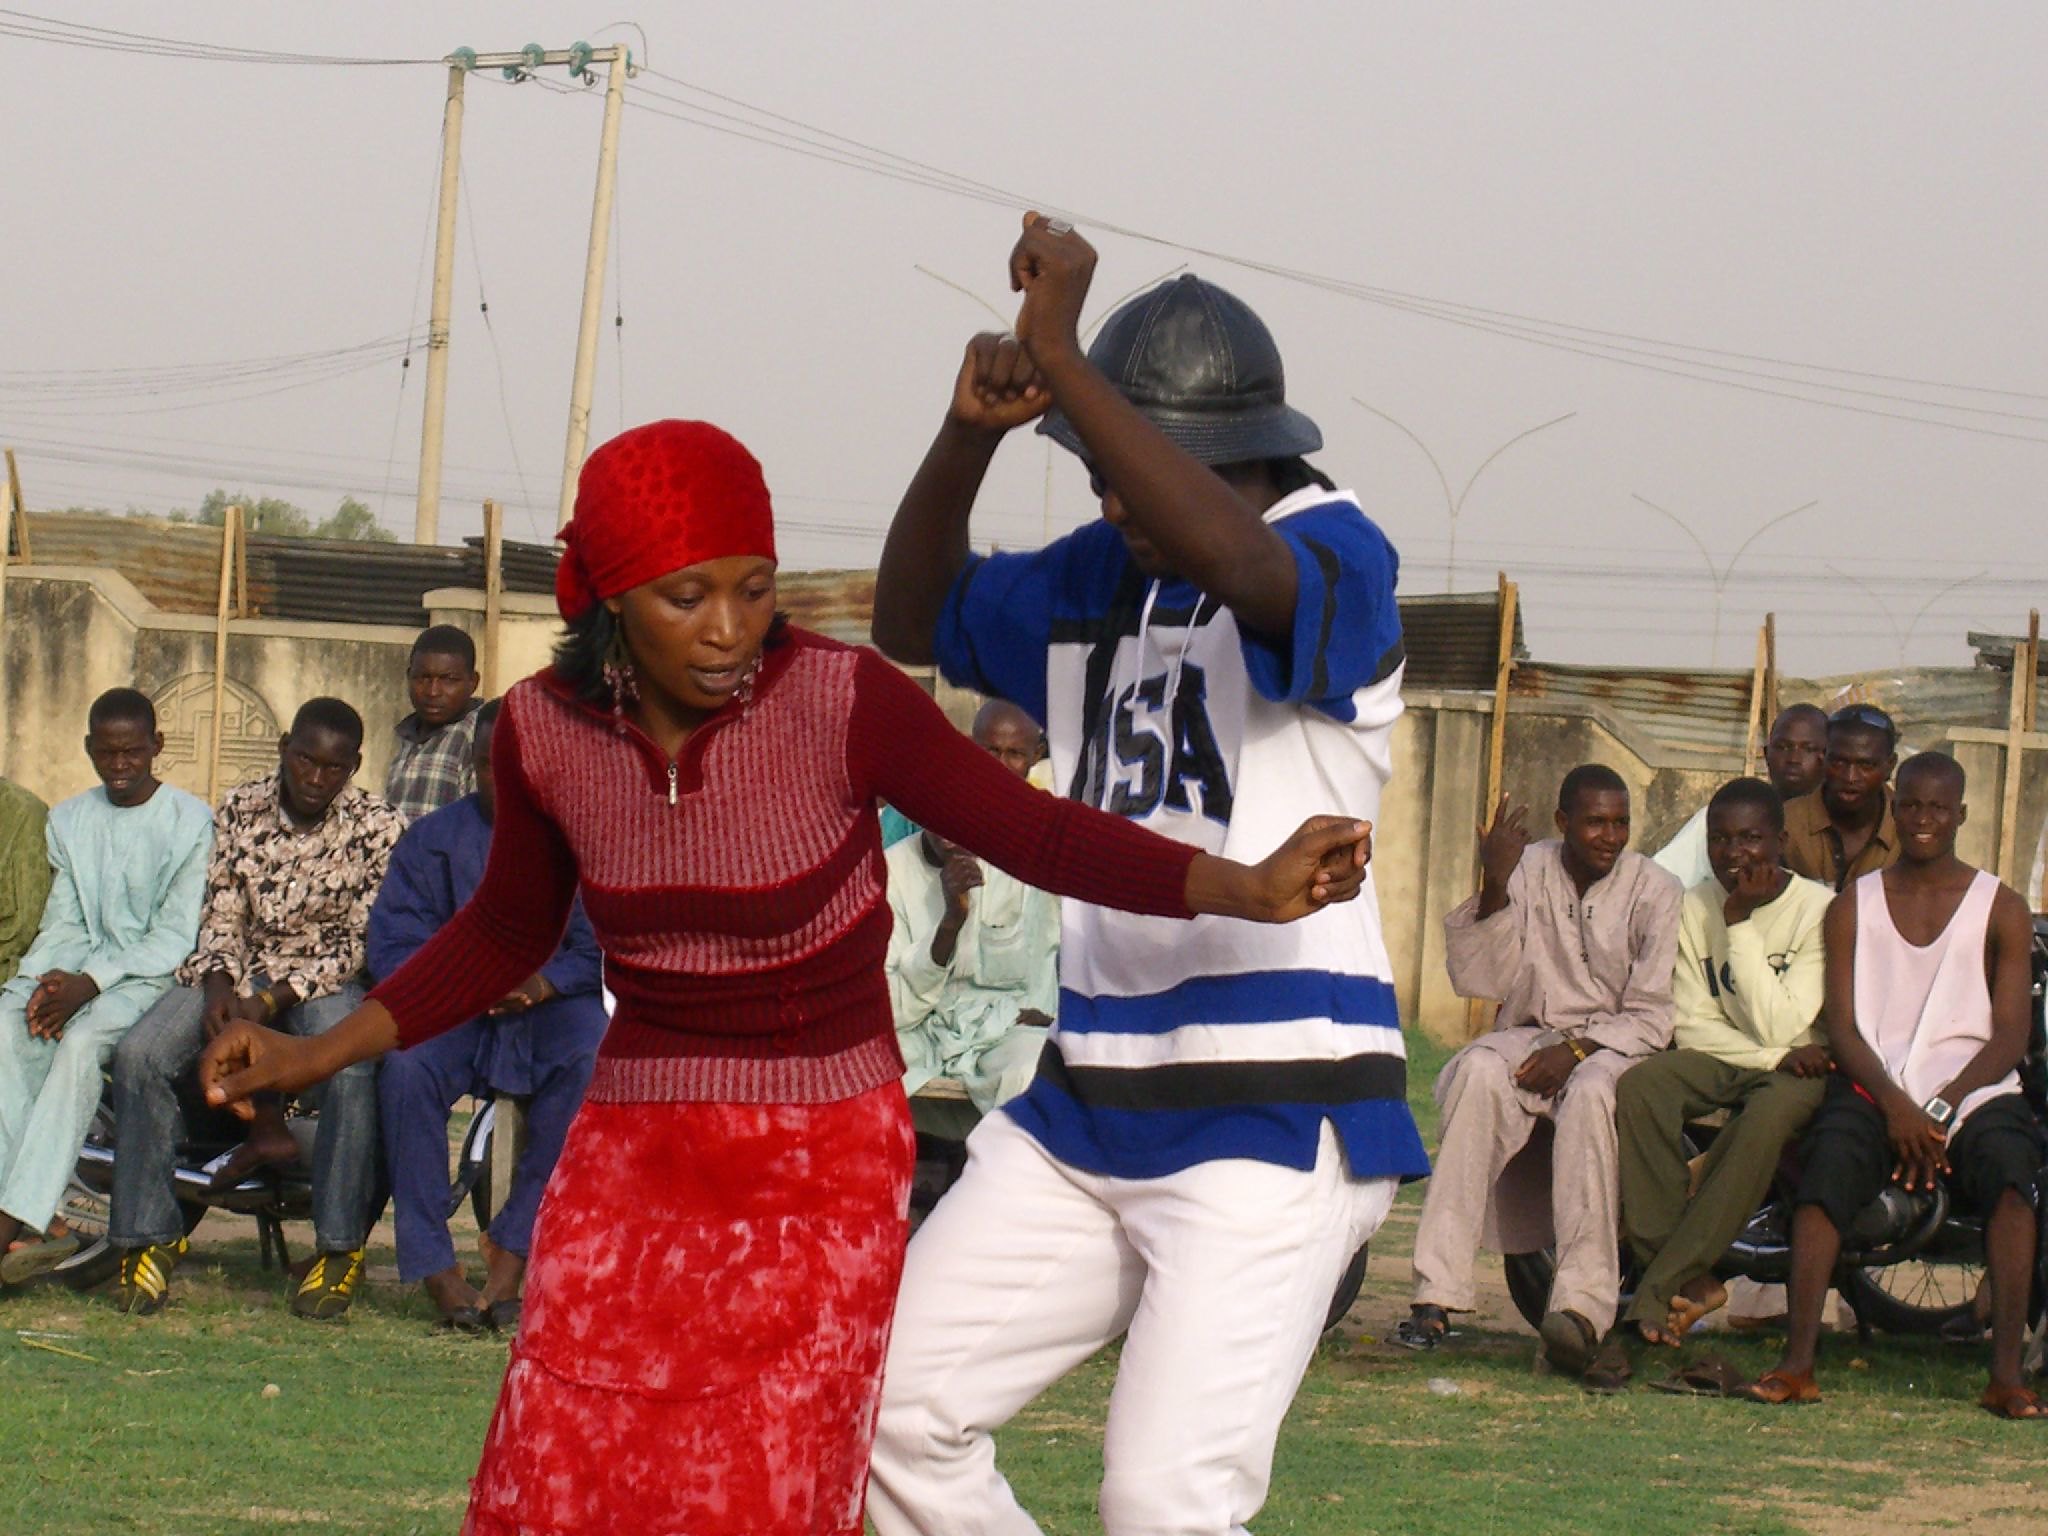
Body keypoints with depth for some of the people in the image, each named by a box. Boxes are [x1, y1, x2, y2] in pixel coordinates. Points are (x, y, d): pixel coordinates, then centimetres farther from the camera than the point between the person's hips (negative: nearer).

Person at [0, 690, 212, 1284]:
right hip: (75, 971, 5)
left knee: (81, 1039, -35)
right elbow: (63, 922, 12)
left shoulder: (191, 822, -1)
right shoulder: (68, 820, 17)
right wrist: (48, 980, -11)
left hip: (151, 975, -4)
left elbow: (176, 935, -7)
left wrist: (90, 982, -18)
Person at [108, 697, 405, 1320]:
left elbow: (363, 943, -10)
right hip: (239, 972, 3)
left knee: (351, 1066, -37)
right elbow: (220, 918, 4)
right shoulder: (238, 811, 3)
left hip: (326, 981, -3)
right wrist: (219, 984, -18)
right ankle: (149, 1237, -13)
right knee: (139, 1054, -24)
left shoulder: (378, 829, -7)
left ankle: (340, 1247, -24)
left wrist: (270, 999, -21)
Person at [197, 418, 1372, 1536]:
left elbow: (1036, 836, -9)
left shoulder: (842, 703, -16)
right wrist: (317, 1055, 7)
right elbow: (507, 935, 12)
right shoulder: (547, 731, -5)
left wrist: (1251, 889, -21)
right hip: (634, 1158, 3)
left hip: (822, 1171, -3)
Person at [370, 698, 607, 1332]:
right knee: (405, 1064, -32)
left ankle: (515, 1246, -27)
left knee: (593, 1059, -35)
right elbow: (393, 946, -1)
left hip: (551, 1008, -1)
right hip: (457, 1013, 1)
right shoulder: (433, 840, 9)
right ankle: (433, 1264, -28)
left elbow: (602, 948, -4)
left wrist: (544, 983, -23)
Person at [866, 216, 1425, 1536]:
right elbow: (916, 620, 22)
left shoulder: (1338, 558, -12)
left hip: (1275, 1124, -9)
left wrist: (1057, 352, -32)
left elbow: (1233, 560, -35)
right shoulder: (1099, 579, 13)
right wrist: (971, 433, 3)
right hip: (1089, 1106, 9)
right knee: (901, 1407, 9)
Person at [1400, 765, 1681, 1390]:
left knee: (1591, 1089, -38)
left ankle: (1582, 1308, -47)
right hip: (1528, 1034, 2)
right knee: (1477, 1074, -33)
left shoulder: (1654, 890, 0)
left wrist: (1578, 1049, -19)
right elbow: (1479, 979, -3)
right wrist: (1494, 887, -16)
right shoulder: (1527, 870, 4)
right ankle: (1436, 1296, -38)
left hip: (1617, 1047, -2)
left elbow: (1653, 1017, -3)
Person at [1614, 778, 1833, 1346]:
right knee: (1638, 1086, -26)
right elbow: (1691, 1026, -2)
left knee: (1767, 1113, -37)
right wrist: (1774, 1057, -18)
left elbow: (1779, 1028, -19)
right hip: (1724, 1061, 4)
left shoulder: (1818, 909, -13)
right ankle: (1688, 1279, -27)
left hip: (1797, 1068, -4)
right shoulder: (1697, 907, 1)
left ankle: (1656, 1294, -36)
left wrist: (1741, 925, -21)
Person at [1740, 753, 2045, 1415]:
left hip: (1972, 1087, -1)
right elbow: (1843, 1028, 5)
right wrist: (1896, 1105, -14)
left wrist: (1942, 1108, -14)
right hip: (1874, 1087, 1)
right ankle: (1797, 1360, -39)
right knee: (1829, 1158, -32)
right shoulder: (1853, 907, 14)